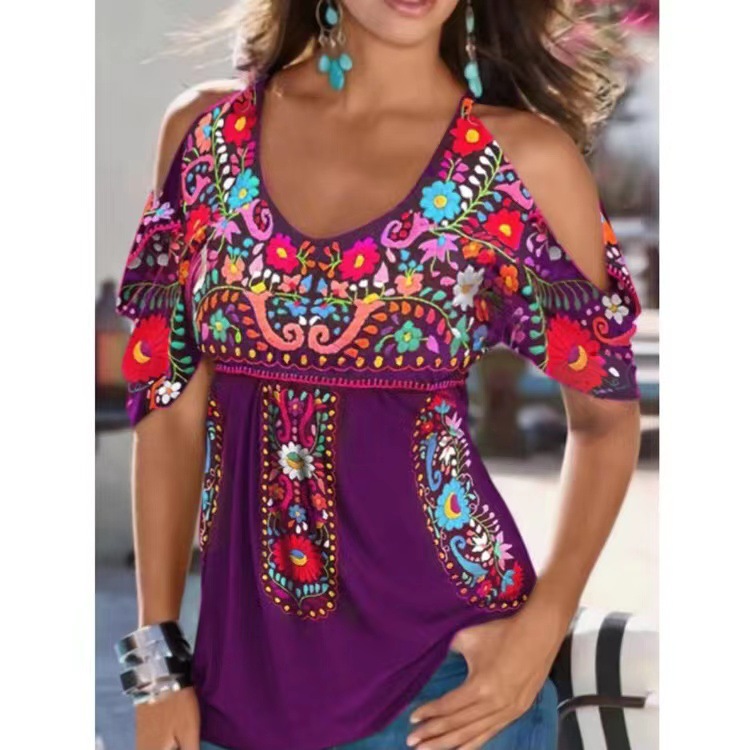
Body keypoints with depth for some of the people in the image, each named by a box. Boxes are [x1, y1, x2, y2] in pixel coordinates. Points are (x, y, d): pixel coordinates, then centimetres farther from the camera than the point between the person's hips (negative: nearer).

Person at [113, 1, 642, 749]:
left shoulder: (526, 159, -7)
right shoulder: (204, 130, 0)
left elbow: (606, 412, 1)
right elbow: (171, 403, 3)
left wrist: (543, 630, -10)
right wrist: (157, 662, 1)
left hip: (443, 659, -2)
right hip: (247, 658, 3)